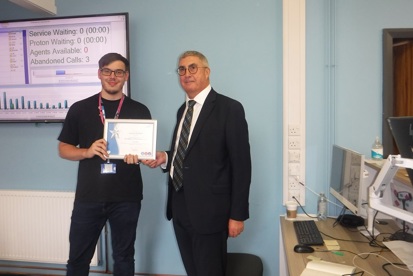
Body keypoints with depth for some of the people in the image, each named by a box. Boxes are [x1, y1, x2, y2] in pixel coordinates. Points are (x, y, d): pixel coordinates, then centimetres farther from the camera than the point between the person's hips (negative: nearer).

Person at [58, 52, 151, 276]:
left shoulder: (140, 111, 3)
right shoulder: (79, 109, 4)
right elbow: (64, 149, 7)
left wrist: (138, 155, -16)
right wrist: (87, 152, -13)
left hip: (126, 198, 0)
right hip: (88, 197, 1)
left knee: (124, 258, 14)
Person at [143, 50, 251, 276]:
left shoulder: (229, 108, -10)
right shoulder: (182, 110, 13)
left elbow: (241, 164, -12)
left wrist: (237, 214, -13)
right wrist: (165, 157, -2)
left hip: (208, 210, -7)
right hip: (180, 208, 7)